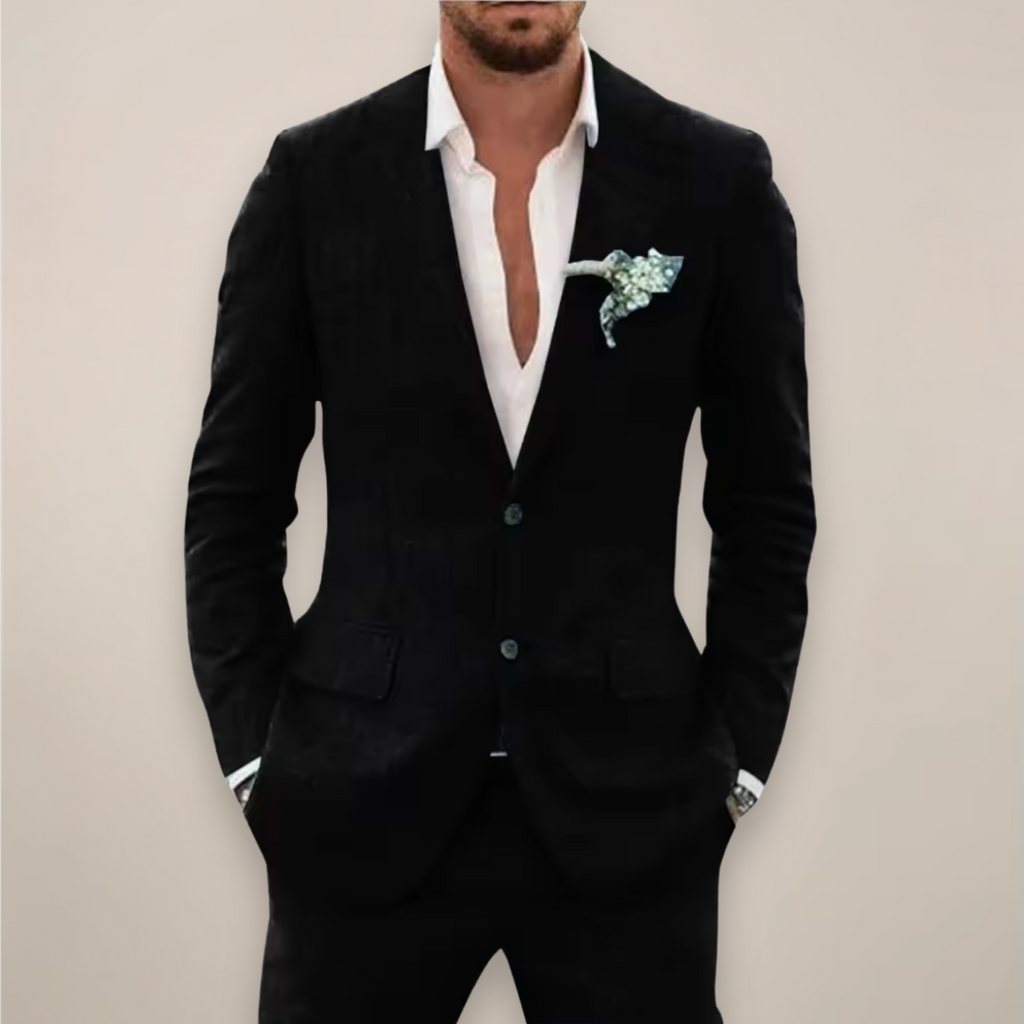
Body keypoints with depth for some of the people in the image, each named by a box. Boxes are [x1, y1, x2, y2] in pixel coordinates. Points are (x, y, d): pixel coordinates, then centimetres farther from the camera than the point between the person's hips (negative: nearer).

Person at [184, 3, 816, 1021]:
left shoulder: (718, 180, -1)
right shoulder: (314, 175, -1)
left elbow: (766, 504, 4)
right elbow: (234, 499, 3)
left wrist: (732, 758, 1)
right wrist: (257, 756, -1)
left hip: (628, 803, 1)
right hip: (364, 801, 0)